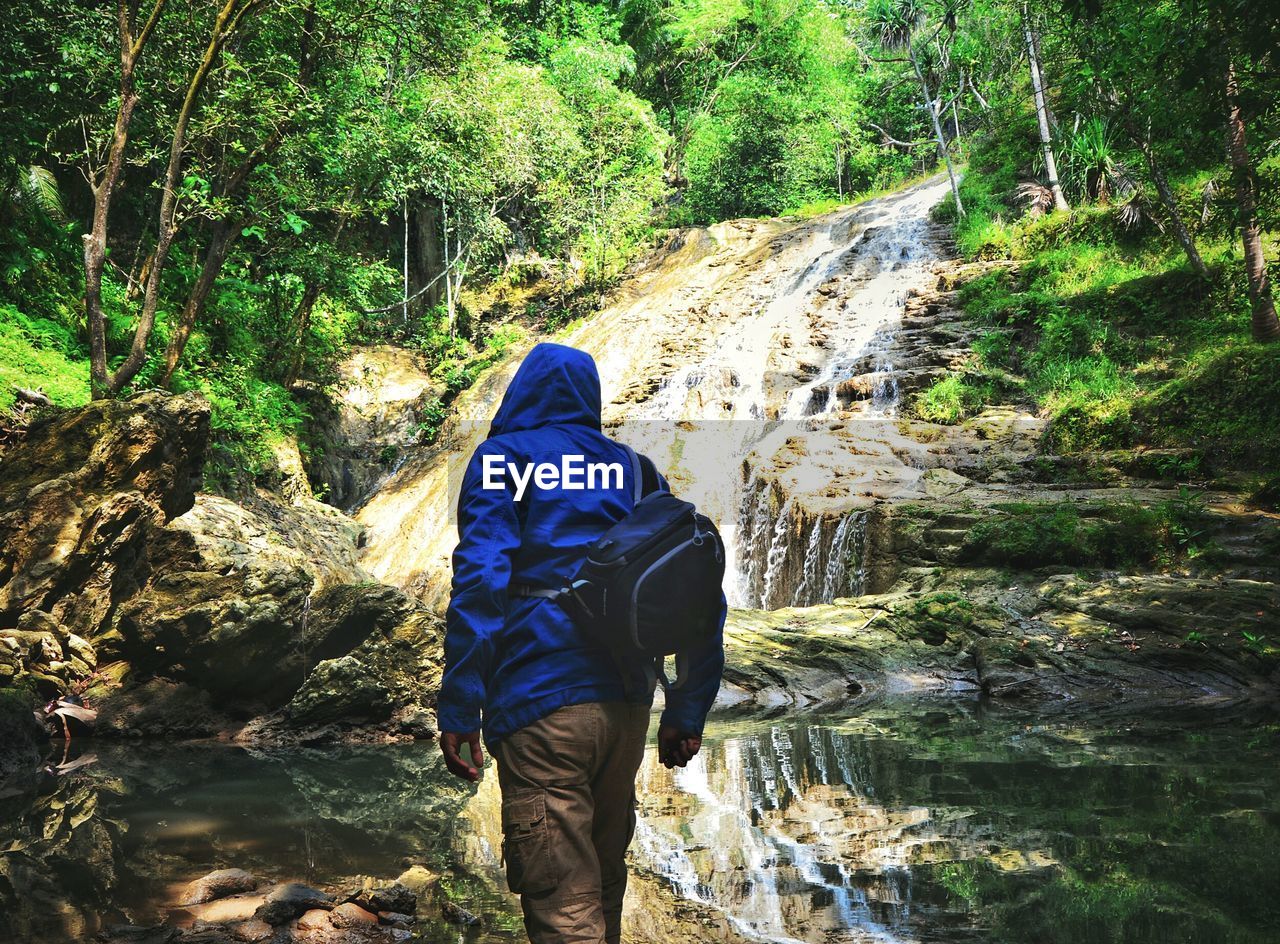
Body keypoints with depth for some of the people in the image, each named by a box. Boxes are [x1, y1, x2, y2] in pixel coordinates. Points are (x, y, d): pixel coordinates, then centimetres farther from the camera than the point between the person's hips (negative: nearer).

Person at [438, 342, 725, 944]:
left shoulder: (504, 457, 2)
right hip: (628, 707, 6)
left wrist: (458, 710, -13)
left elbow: (479, 578, -13)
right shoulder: (635, 471, 16)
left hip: (542, 707, -6)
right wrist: (686, 714, 14)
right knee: (603, 886, 21)